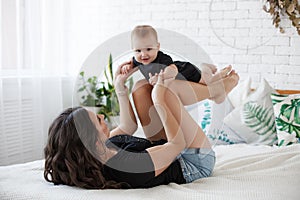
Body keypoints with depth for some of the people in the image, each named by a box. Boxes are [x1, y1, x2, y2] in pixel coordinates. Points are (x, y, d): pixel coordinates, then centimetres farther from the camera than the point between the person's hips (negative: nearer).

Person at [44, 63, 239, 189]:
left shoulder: (97, 155, -16)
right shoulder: (130, 165, -41)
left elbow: (127, 127, 4)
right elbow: (178, 143, -28)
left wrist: (120, 88, -2)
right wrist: (159, 102, -23)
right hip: (196, 164, -8)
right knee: (169, 87, -18)